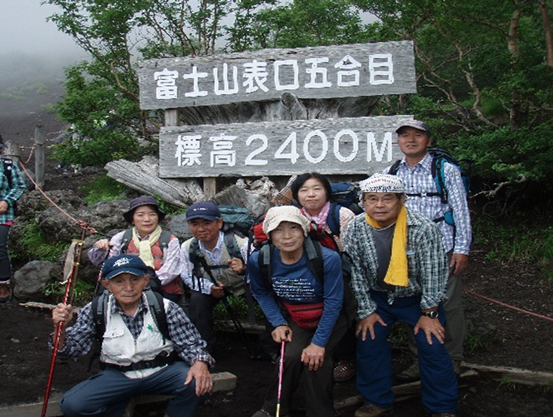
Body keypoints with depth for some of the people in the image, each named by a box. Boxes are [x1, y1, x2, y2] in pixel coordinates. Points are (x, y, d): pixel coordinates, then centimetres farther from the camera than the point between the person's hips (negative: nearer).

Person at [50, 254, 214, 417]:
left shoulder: (165, 308, -9)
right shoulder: (94, 311, -4)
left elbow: (190, 343, -5)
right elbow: (72, 348, 0)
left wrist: (200, 363, -27)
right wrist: (60, 329, -21)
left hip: (163, 371, -1)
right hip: (117, 376, 1)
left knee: (197, 383, -29)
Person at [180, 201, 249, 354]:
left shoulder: (241, 244, -26)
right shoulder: (187, 248, -16)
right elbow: (187, 277, -1)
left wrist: (243, 271, -48)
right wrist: (209, 287, -20)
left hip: (241, 286, -2)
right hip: (210, 287, 2)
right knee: (197, 300, -27)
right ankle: (206, 347, -3)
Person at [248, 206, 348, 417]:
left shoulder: (328, 258, -29)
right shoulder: (259, 260, -19)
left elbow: (333, 303, -20)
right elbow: (261, 293, 1)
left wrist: (319, 342, -19)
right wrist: (278, 323, -7)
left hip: (330, 319, -2)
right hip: (295, 319, 2)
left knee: (316, 359, -22)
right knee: (293, 355, -21)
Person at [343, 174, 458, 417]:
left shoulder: (423, 228, -25)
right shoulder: (355, 229, -16)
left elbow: (433, 273, -18)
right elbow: (355, 272, -7)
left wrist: (429, 313, -14)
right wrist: (366, 311, -7)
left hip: (418, 297, -2)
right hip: (378, 296, 3)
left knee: (432, 346, -9)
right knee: (368, 341, -4)